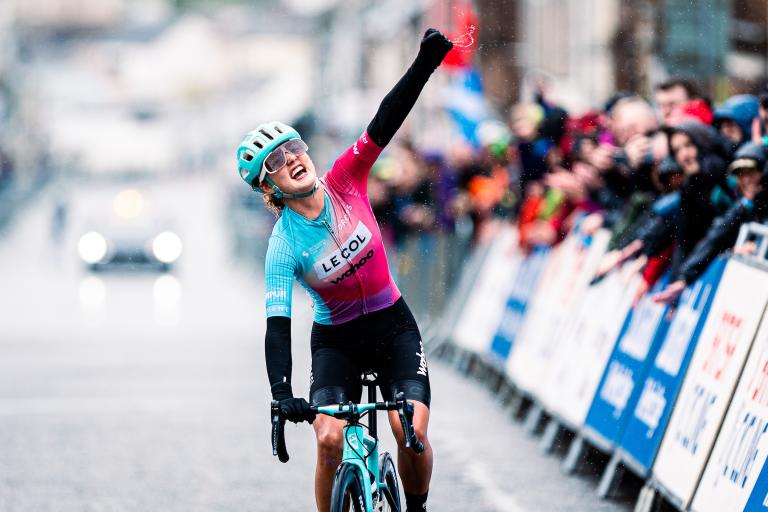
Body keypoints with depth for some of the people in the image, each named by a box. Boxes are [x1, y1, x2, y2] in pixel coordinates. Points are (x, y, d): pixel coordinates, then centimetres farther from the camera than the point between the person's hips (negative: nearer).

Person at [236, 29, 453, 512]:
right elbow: (277, 324, -23)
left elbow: (385, 123, -20)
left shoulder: (344, 183, -10)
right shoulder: (284, 245, -17)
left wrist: (425, 62, -32)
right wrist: (282, 395, -36)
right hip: (336, 341, -2)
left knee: (412, 432, -17)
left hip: (393, 327, 2)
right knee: (329, 439, -23)